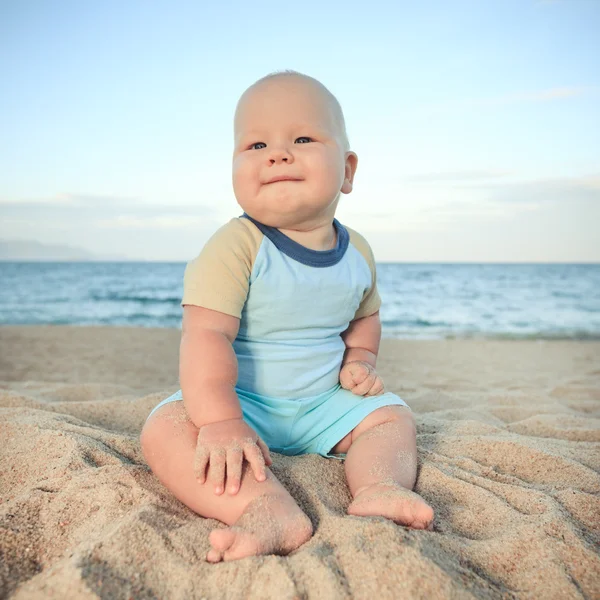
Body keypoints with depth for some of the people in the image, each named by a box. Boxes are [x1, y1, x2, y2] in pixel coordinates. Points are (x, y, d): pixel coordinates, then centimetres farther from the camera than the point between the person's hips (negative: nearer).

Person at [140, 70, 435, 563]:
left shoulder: (357, 252, -2)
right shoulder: (236, 246, -21)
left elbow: (364, 316, 17)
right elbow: (207, 334, -29)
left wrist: (359, 360, -1)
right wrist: (220, 422, -38)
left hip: (324, 403, 5)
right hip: (241, 400, -5)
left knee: (393, 416, -2)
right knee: (165, 429, -30)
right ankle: (273, 512, -47)